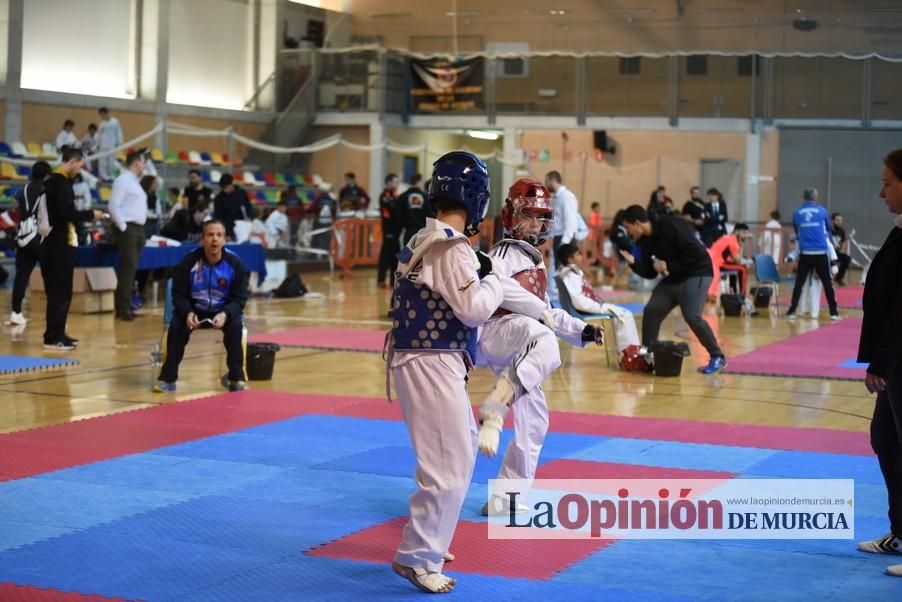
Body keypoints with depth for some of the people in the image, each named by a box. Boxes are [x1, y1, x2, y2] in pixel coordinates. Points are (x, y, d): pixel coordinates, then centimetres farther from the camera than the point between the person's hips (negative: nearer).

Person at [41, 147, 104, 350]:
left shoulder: (51, 181, 14)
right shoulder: (62, 182, -15)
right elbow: (67, 213, -23)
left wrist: (84, 217, 14)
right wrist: (90, 214, -9)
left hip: (52, 242, 10)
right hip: (60, 244, -10)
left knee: (56, 290, 14)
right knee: (60, 291, -6)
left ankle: (56, 334, 20)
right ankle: (53, 337, -5)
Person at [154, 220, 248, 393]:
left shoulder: (234, 263, -15)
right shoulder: (188, 262, -15)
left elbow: (239, 298, -11)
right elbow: (179, 294, -8)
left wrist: (225, 314, -32)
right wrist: (187, 313, -30)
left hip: (224, 311, 0)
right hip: (194, 309, 0)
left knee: (236, 325, -30)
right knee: (176, 325, -27)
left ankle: (236, 377, -18)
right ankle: (167, 378, -17)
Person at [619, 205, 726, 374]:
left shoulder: (670, 226, -23)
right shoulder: (645, 241, 3)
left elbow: (695, 253, -26)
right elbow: (650, 273, 7)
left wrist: (669, 266, -22)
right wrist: (633, 262, -10)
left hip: (696, 274, -8)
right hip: (673, 278, 9)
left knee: (692, 316, -22)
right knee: (651, 311, -1)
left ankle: (717, 357, -7)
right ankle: (648, 355, 12)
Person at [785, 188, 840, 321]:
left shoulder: (797, 213, 5)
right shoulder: (822, 211, 4)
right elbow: (829, 230, 20)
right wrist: (830, 243, 41)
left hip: (805, 253, 1)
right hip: (821, 253, -1)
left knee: (799, 282, 5)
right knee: (827, 283, 8)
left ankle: (792, 311, -1)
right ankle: (833, 312, 10)